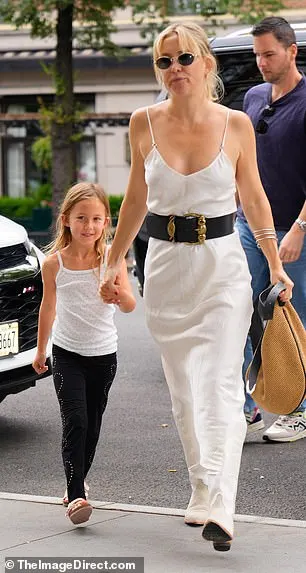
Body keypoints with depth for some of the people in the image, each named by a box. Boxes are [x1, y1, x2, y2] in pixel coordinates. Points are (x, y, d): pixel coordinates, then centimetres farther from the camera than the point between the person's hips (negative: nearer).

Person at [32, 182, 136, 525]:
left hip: (104, 354, 1)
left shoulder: (111, 258, -9)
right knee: (75, 422, -14)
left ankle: (77, 481, 30)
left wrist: (119, 294, -38)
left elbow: (130, 306, -15)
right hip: (67, 353, -1)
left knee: (92, 424, 11)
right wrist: (40, 350, 16)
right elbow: (48, 306, 8)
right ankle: (75, 495, -17)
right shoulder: (54, 263, -7)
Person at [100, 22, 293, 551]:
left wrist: (275, 264, 7)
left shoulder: (235, 124, -3)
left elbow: (253, 196, 8)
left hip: (223, 262, -3)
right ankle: (201, 493, 20)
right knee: (183, 388, 8)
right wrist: (115, 262, 15)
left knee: (220, 383, -13)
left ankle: (216, 508, -20)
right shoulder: (144, 123, 1)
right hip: (166, 264, 3)